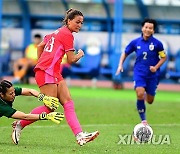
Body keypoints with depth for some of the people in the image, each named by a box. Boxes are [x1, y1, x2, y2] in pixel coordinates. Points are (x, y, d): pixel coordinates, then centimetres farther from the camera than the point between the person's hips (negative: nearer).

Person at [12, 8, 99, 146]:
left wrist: (41, 64, 31)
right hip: (47, 73, -10)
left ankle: (80, 136, -16)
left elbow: (40, 46, 29)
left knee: (68, 103, -4)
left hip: (55, 73, 10)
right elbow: (71, 60, -7)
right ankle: (19, 125, 0)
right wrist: (80, 55, 12)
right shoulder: (67, 34, -7)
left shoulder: (57, 32, 20)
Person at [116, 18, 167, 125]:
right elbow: (125, 53, 13)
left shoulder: (157, 43, -8)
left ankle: (146, 94, 46)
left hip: (152, 75, 0)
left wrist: (156, 67, -12)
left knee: (149, 101, 6)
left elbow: (164, 57, 2)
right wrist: (120, 65, 1)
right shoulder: (136, 42, -2)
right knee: (140, 94, -22)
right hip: (139, 72, 0)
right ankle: (143, 120, -8)